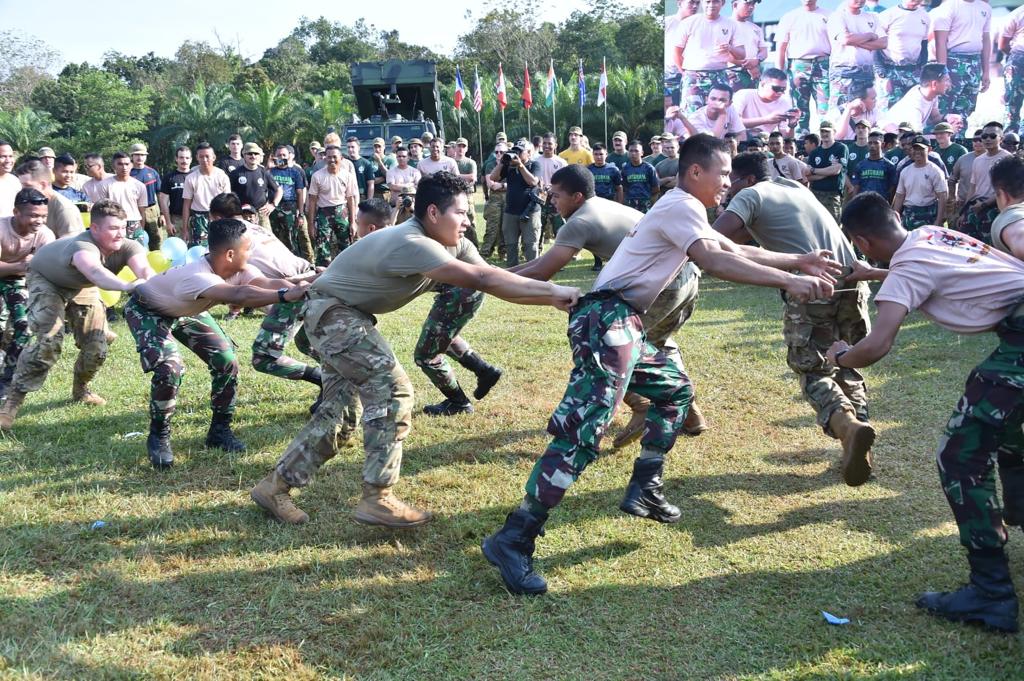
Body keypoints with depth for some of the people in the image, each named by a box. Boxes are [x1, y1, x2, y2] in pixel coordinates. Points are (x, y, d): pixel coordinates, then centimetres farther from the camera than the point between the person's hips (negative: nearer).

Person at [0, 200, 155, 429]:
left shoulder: (127, 247, -31)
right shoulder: (83, 247, -46)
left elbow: (144, 269, -51)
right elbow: (96, 272, -68)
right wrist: (127, 285, -87)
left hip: (79, 286, 6)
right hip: (46, 279, -5)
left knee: (97, 346, 1)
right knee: (49, 339, -23)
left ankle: (81, 389, 31)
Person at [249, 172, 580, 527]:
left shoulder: (453, 245, -4)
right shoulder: (412, 244, -33)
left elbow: (494, 277, -11)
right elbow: (483, 279, -38)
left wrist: (550, 297, -22)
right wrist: (552, 291, -36)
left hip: (351, 316, 10)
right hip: (331, 312, -10)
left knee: (338, 405, 11)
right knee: (393, 391, -15)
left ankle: (275, 485, 21)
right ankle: (377, 500, -8)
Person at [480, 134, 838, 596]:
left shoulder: (684, 211, 26)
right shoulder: (682, 206, -5)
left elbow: (738, 252, 30)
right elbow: (714, 262, -21)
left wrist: (803, 261, 27)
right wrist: (788, 281, -22)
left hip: (622, 323, 11)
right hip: (607, 318, -11)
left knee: (675, 387, 26)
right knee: (583, 430, -20)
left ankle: (643, 491, 26)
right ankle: (513, 540, -24)